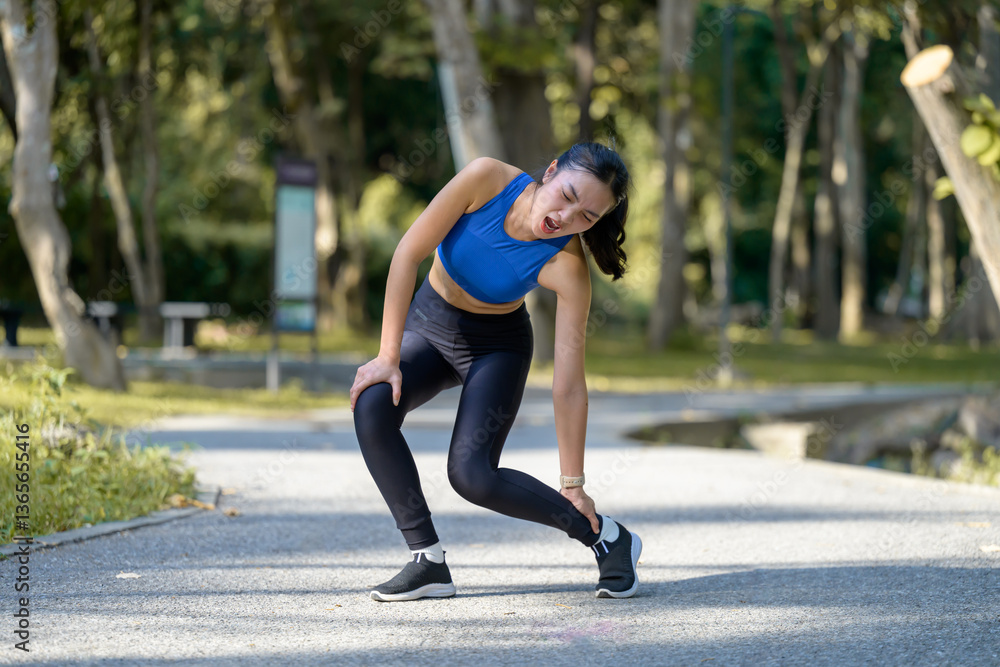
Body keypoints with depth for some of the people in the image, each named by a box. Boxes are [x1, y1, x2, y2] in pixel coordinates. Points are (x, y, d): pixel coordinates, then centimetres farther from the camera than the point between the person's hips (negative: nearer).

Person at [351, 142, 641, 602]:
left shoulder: (566, 267, -29)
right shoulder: (488, 179, -28)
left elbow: (568, 385, -25)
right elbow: (409, 254, -21)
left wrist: (572, 486, -21)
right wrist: (388, 357, -22)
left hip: (496, 346, -2)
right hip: (428, 322, 3)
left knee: (471, 474, -21)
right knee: (371, 406, -26)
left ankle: (608, 538, 2)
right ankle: (428, 562, -13)